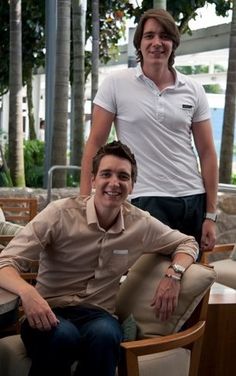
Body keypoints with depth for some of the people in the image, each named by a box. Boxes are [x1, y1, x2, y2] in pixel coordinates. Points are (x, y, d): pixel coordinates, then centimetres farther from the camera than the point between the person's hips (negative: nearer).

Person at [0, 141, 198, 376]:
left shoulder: (140, 224, 1)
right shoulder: (60, 213, -9)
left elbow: (187, 243, 18)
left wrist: (173, 274, -5)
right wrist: (27, 292, -35)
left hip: (98, 314, 2)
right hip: (50, 312, -2)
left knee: (104, 334, -35)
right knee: (62, 335, -38)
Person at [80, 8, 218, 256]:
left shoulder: (193, 91, 5)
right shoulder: (116, 84, -2)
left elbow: (207, 152, 5)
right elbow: (95, 143, -2)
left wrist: (210, 215, 2)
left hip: (194, 199, 3)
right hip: (145, 200, -3)